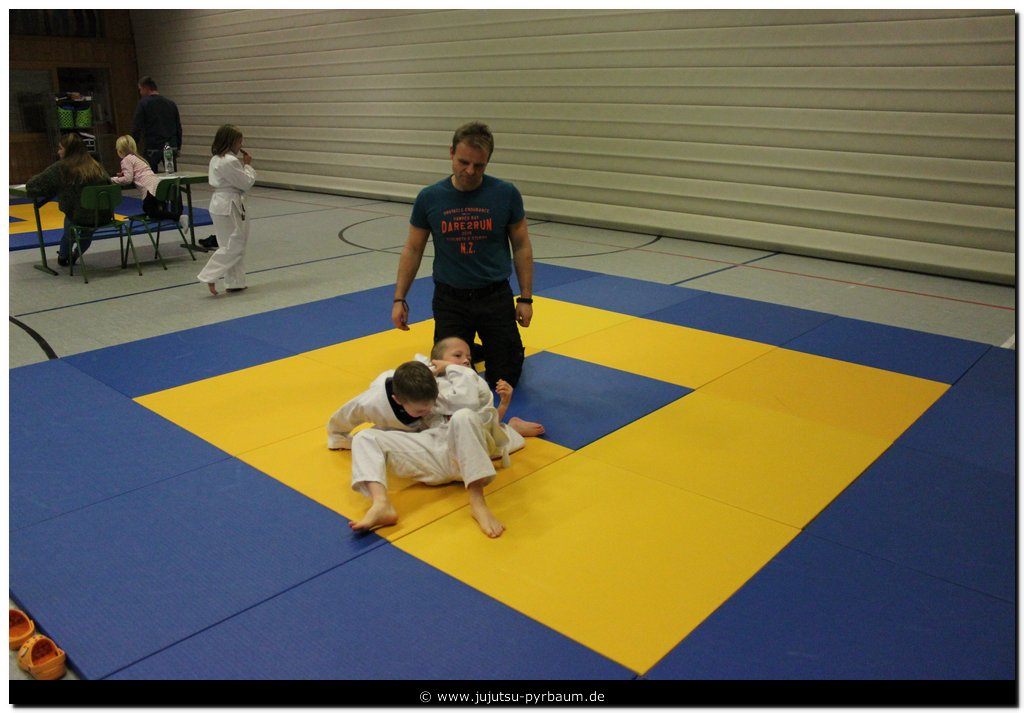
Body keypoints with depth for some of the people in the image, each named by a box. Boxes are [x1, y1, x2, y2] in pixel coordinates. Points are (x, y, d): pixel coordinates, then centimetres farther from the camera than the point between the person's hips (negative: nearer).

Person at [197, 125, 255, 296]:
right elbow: (246, 183, -15)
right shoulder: (230, 161, -19)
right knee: (234, 245, -4)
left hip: (220, 203, 10)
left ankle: (236, 283, 19)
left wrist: (243, 165, 12)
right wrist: (248, 165, -2)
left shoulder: (216, 159, 12)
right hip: (229, 206, -10)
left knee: (238, 243, 14)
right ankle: (209, 277, -2)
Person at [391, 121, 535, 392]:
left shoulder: (506, 194, -8)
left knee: (504, 380, 2)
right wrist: (399, 299, 0)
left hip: (495, 297, -1)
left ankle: (507, 347, 36)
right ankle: (472, 349, 35)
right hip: (449, 299, 1)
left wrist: (526, 298, -2)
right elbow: (413, 250, 3)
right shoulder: (429, 198, -6)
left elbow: (521, 246, 0)